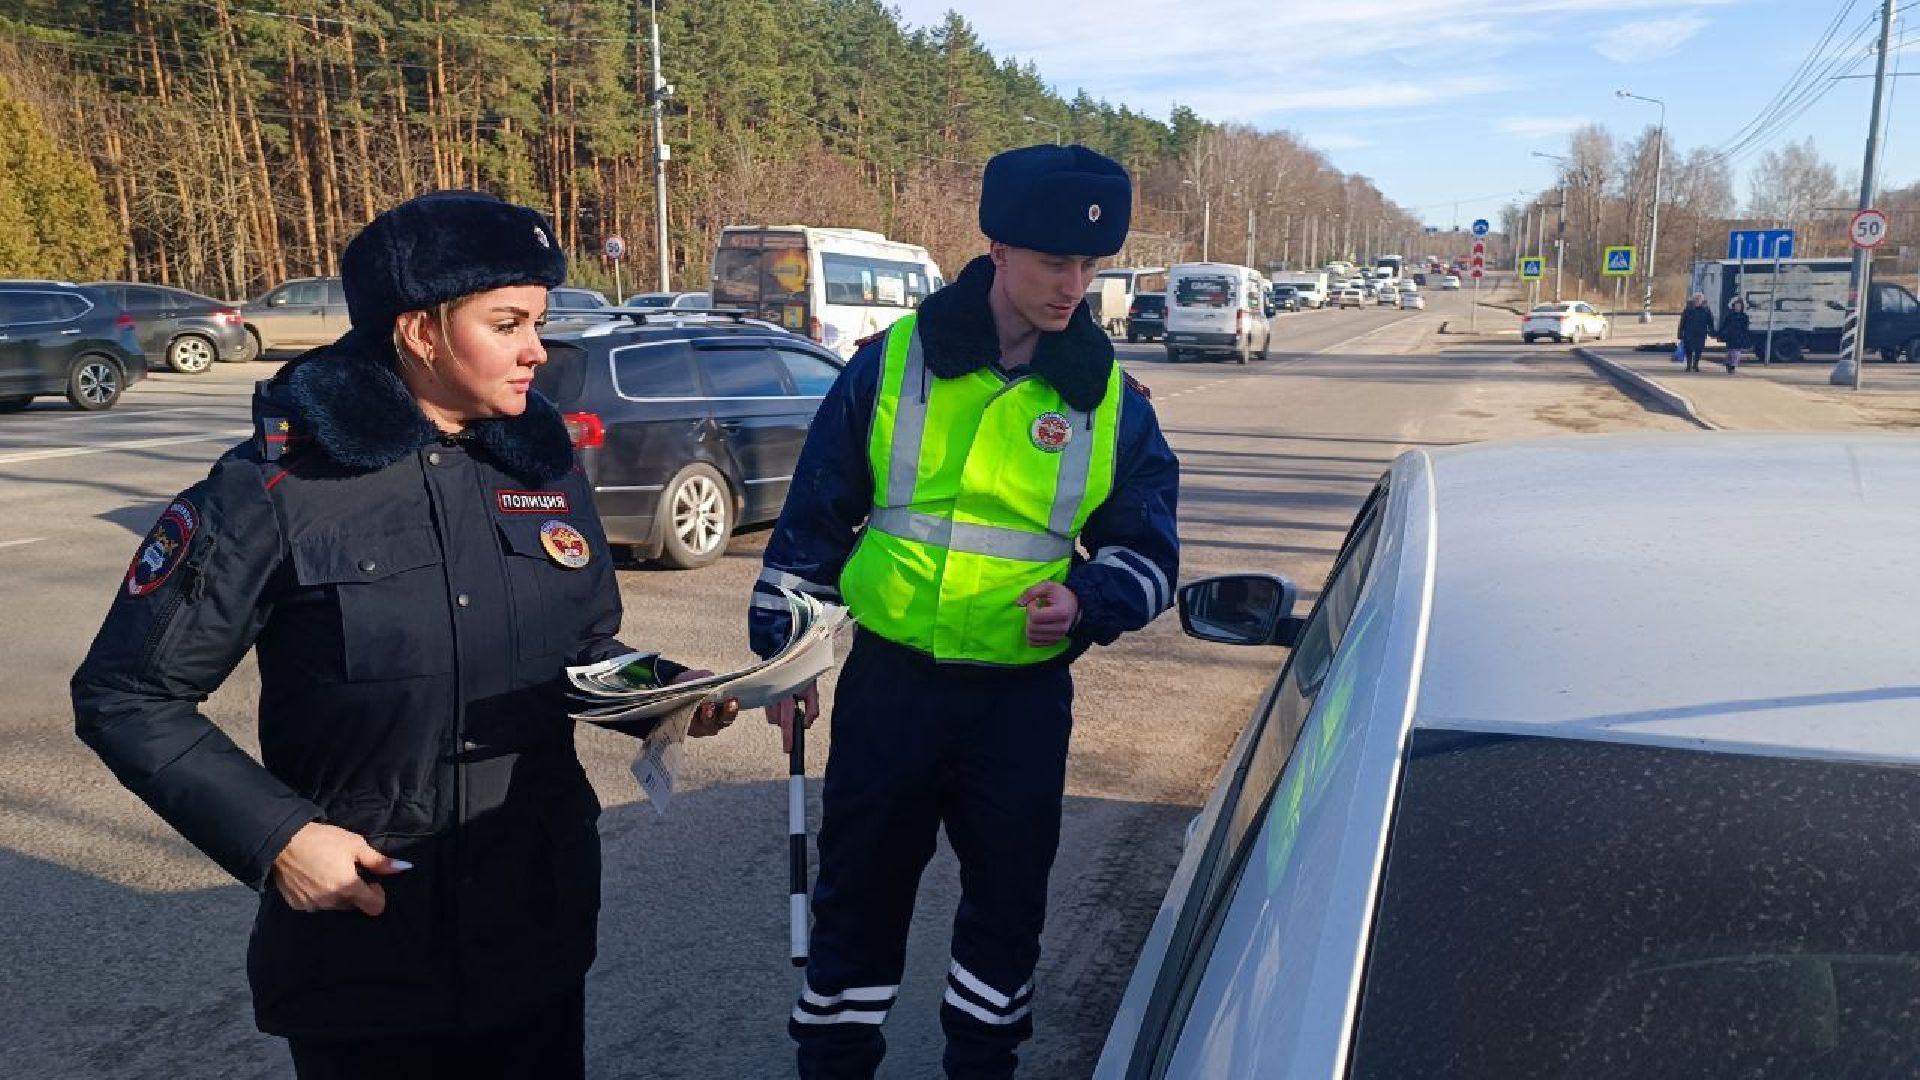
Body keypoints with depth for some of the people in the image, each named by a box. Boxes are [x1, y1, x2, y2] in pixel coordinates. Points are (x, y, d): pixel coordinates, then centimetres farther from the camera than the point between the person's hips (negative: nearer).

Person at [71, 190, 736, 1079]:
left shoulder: (544, 464, 0)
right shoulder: (277, 488, -15)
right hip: (361, 946, -4)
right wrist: (274, 836, -17)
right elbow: (125, 696, -8)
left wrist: (661, 689, -10)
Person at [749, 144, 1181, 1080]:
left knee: (1007, 902, 16)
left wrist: (1086, 603, -17)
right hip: (889, 684, -1)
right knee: (858, 897, 12)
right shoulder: (890, 364, -4)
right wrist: (783, 655, 4)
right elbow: (811, 522, 3)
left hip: (1025, 700, 1)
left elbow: (1148, 554, 5)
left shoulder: (1112, 401, -1)